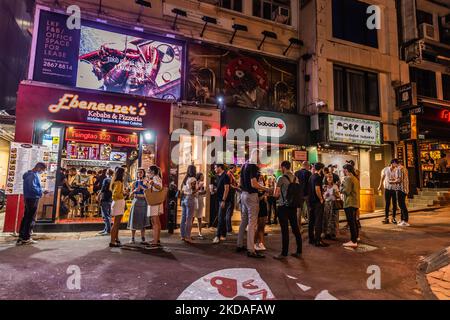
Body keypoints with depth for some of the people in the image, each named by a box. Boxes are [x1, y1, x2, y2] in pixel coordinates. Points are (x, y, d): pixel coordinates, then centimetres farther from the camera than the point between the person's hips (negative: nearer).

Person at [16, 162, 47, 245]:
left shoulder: (30, 174, 16)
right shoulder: (33, 175, -15)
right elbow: (32, 187, -24)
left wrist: (41, 191, 11)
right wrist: (41, 192, -13)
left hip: (28, 198, 10)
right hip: (33, 199, -10)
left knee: (26, 218, 12)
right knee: (31, 218, -3)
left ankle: (21, 238, 17)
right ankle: (26, 238, 2)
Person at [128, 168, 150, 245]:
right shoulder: (135, 182, 10)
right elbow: (131, 193, 8)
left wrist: (142, 188, -14)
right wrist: (136, 190, -10)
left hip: (144, 202, -1)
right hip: (136, 201, 1)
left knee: (143, 221, 0)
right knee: (134, 220, 1)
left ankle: (143, 239, 3)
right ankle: (133, 238, 10)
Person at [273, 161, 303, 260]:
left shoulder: (281, 178, -12)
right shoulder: (296, 178, 6)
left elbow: (276, 194, -11)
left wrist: (278, 195, 10)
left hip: (283, 206, -6)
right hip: (293, 206, 6)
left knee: (285, 230, -2)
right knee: (295, 228, 12)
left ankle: (284, 253, 5)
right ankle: (299, 251, 21)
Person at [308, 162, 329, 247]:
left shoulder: (311, 176, 13)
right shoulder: (318, 177, -14)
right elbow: (317, 189, -24)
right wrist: (321, 199, -13)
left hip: (311, 201, 9)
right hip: (317, 202, -9)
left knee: (311, 220, 13)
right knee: (318, 221, -5)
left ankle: (311, 239, 21)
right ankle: (318, 241, -2)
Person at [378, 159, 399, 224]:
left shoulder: (397, 171, 0)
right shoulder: (385, 170, 1)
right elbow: (382, 179, 10)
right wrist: (380, 186, 13)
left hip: (395, 189, 1)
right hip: (387, 189, -1)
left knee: (394, 204, 4)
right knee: (387, 204, 1)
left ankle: (393, 218, 15)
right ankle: (386, 218, 7)